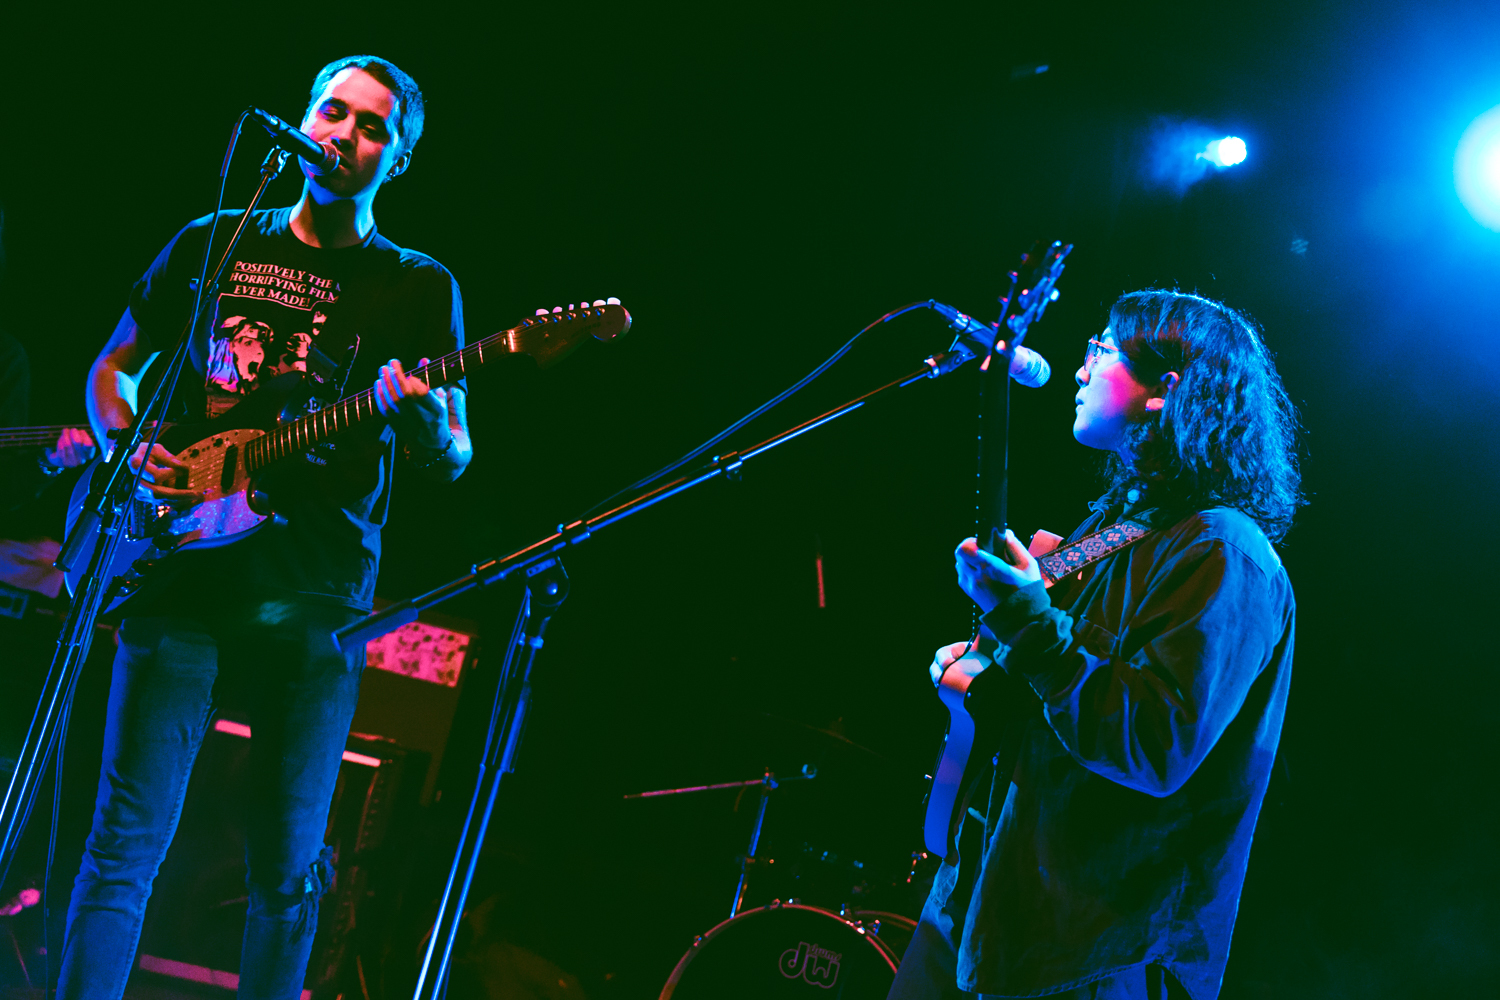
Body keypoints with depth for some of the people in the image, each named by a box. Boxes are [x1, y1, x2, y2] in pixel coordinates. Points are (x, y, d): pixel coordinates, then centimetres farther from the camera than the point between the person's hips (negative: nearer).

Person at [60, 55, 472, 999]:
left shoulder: (420, 288, 9)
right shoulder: (215, 243, 14)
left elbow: (454, 460, 4)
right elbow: (113, 369, 21)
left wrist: (424, 422, -20)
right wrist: (131, 448, 0)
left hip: (317, 598, -1)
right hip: (183, 565, 1)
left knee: (291, 866, 2)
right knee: (127, 838, -4)